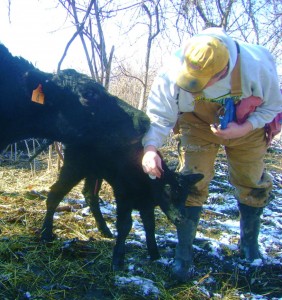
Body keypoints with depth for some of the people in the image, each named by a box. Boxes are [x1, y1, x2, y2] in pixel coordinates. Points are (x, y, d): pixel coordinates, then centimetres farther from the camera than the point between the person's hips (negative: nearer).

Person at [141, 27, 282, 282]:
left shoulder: (258, 67, -34)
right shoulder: (172, 72, -34)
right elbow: (159, 115, -24)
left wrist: (245, 128, -31)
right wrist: (151, 148, -42)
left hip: (247, 127, 1)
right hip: (199, 126, 0)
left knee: (253, 185, 9)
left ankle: (249, 243, 34)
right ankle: (184, 253, 6)